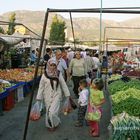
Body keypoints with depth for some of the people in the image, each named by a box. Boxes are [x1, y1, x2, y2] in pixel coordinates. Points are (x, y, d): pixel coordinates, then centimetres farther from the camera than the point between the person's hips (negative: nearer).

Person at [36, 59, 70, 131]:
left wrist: (67, 94, 6)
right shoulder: (44, 75, -5)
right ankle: (50, 125, 33)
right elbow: (41, 86, -1)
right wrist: (39, 97, -1)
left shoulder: (58, 74, -3)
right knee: (48, 111, 10)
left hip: (56, 95, -1)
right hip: (48, 96, 1)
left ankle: (55, 123, 17)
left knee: (53, 111, -11)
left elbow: (63, 85, 4)